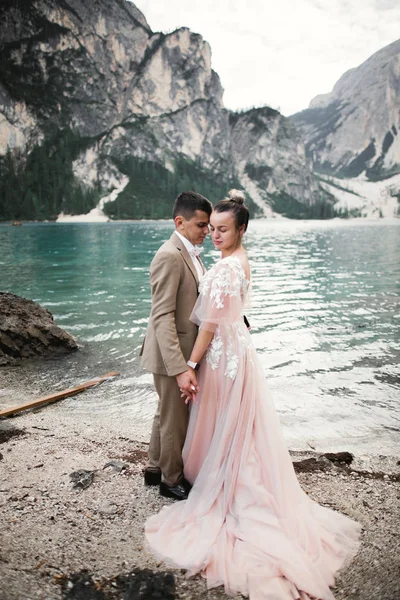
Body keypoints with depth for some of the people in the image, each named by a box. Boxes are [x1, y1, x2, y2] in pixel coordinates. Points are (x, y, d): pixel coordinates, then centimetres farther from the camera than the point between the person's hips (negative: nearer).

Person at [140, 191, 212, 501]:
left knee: (167, 414, 23)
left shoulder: (191, 253, 8)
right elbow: (162, 317, -28)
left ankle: (155, 469, 43)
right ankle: (172, 480, 30)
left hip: (184, 350, 10)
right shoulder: (169, 257, -23)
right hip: (172, 355, -10)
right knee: (175, 419, 8)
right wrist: (181, 368, -32)